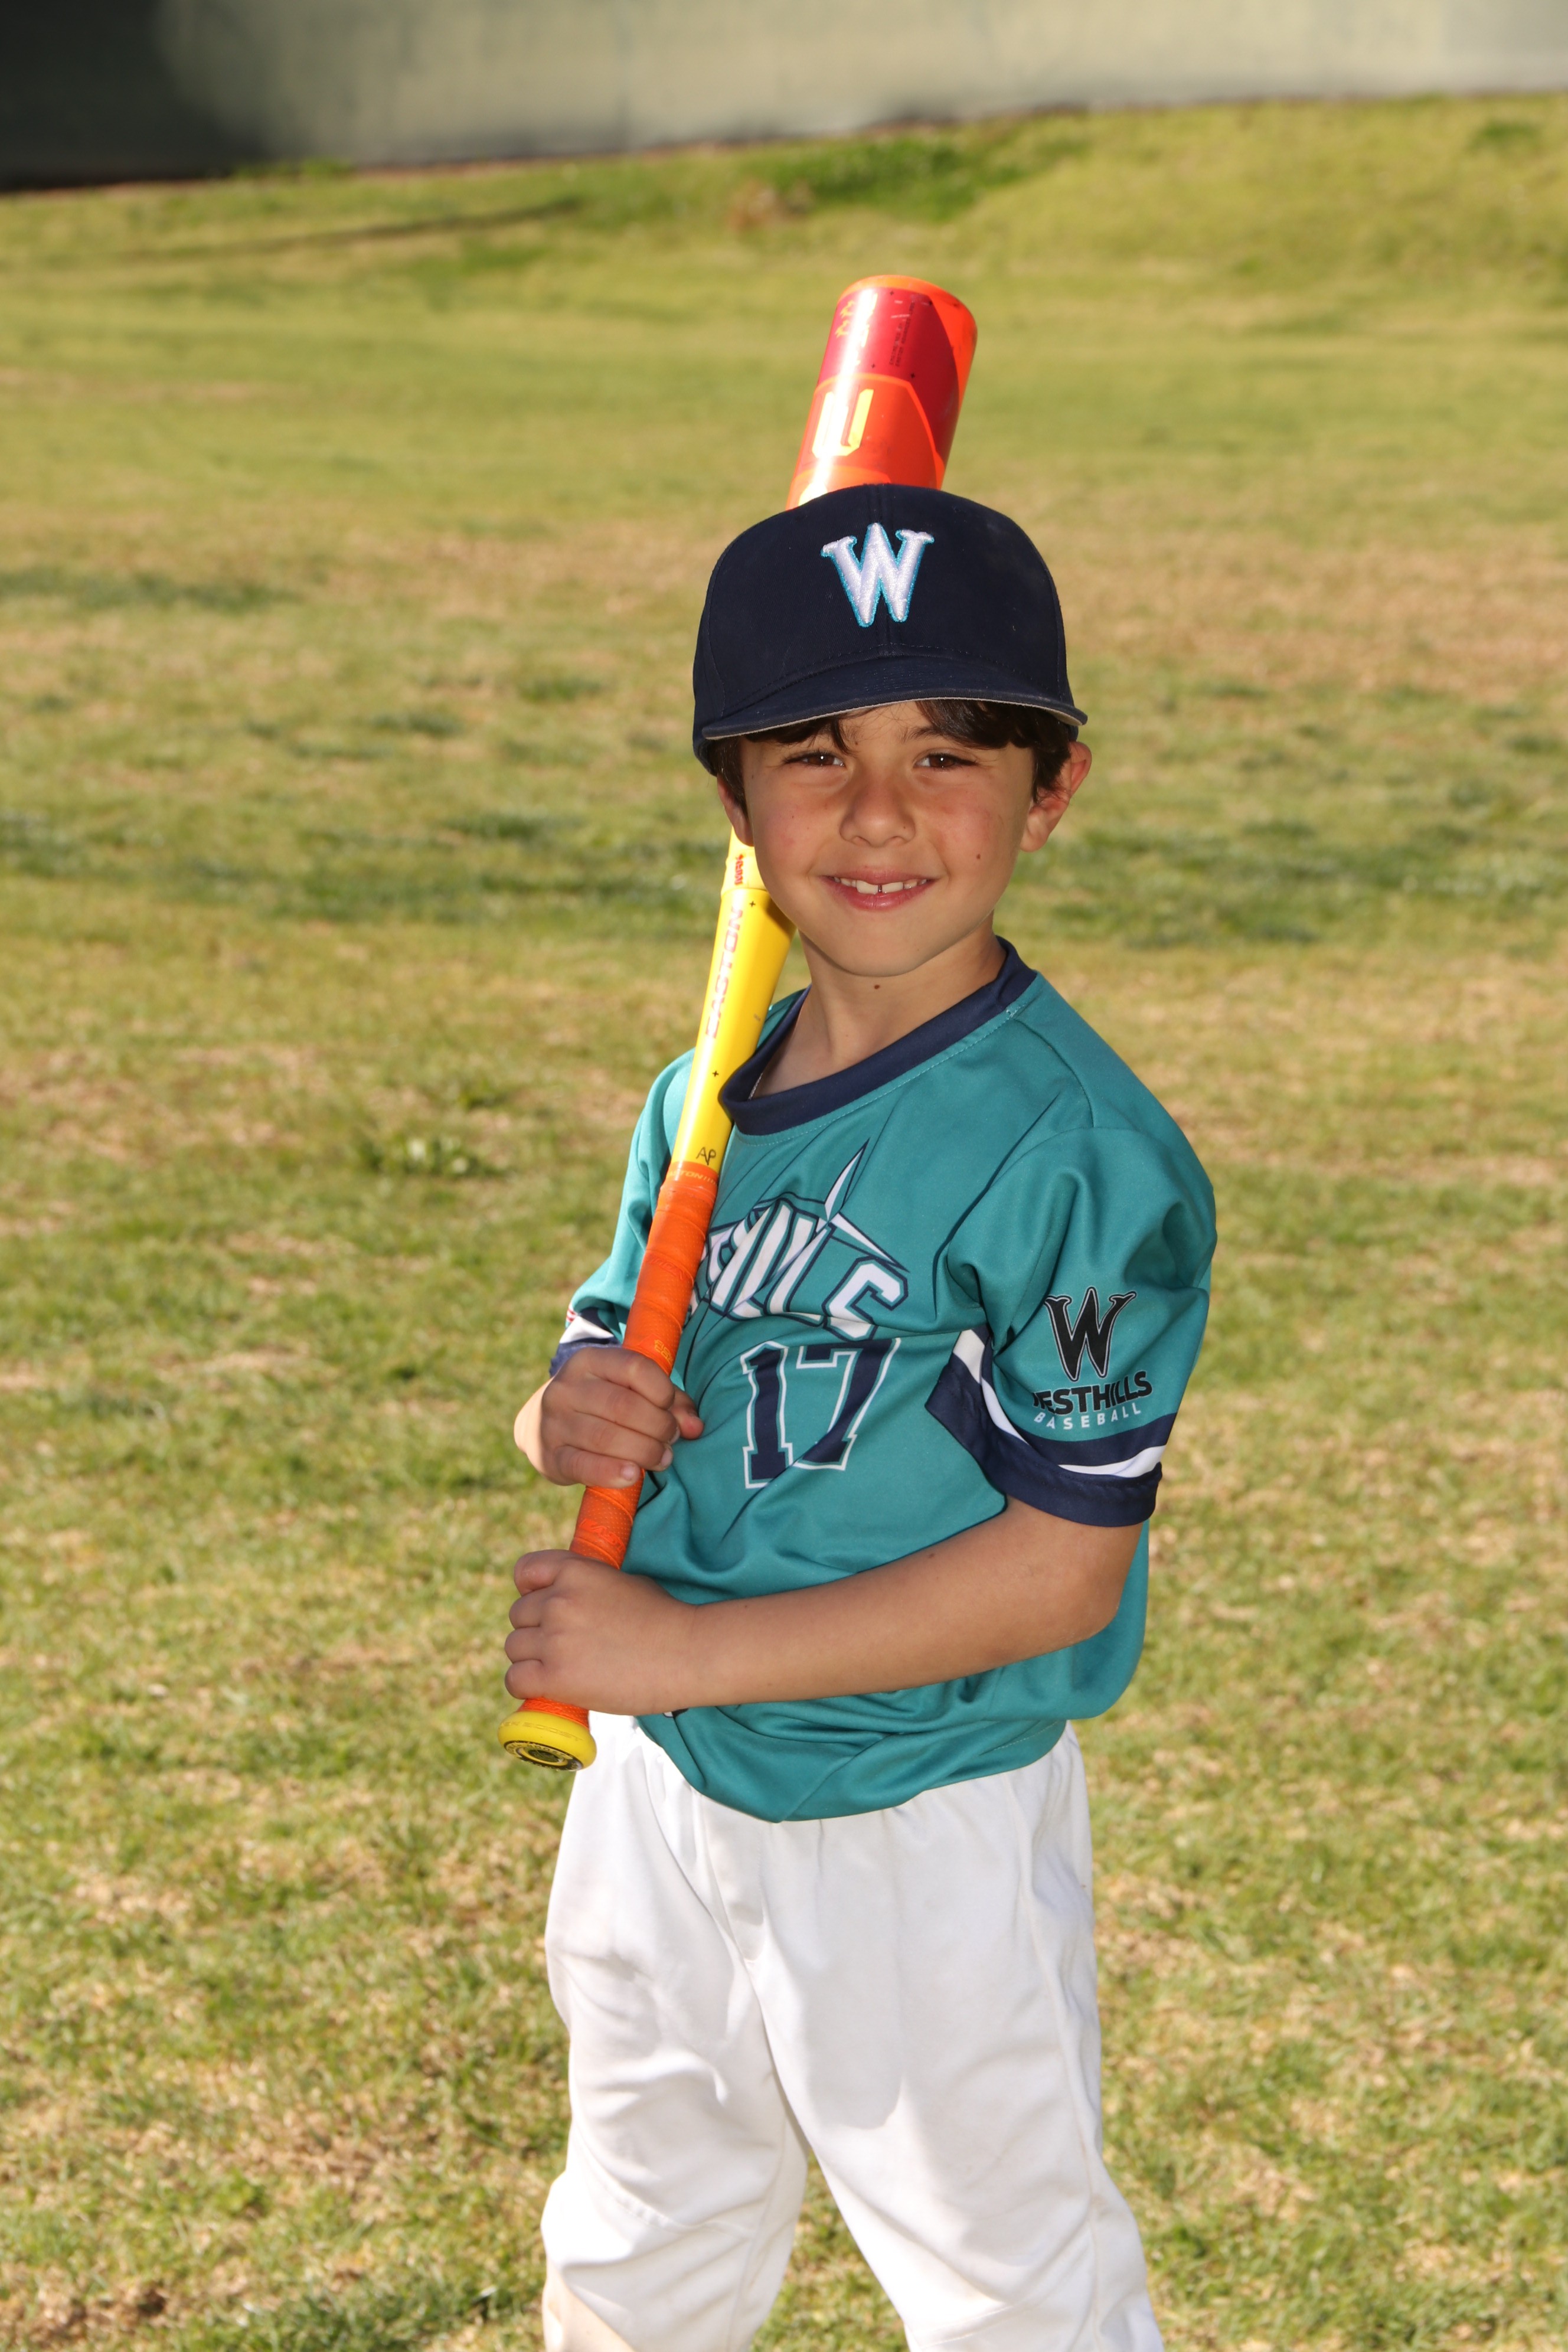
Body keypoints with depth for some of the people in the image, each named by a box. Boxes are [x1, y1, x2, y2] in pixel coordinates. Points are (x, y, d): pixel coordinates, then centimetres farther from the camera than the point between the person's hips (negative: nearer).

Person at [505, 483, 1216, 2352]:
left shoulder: (1082, 1153, -22)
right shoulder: (705, 1106, -1)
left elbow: (1059, 1567, -24)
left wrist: (677, 1649, -24)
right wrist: (571, 1417, -14)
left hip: (924, 1836, -6)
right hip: (660, 1791, 7)